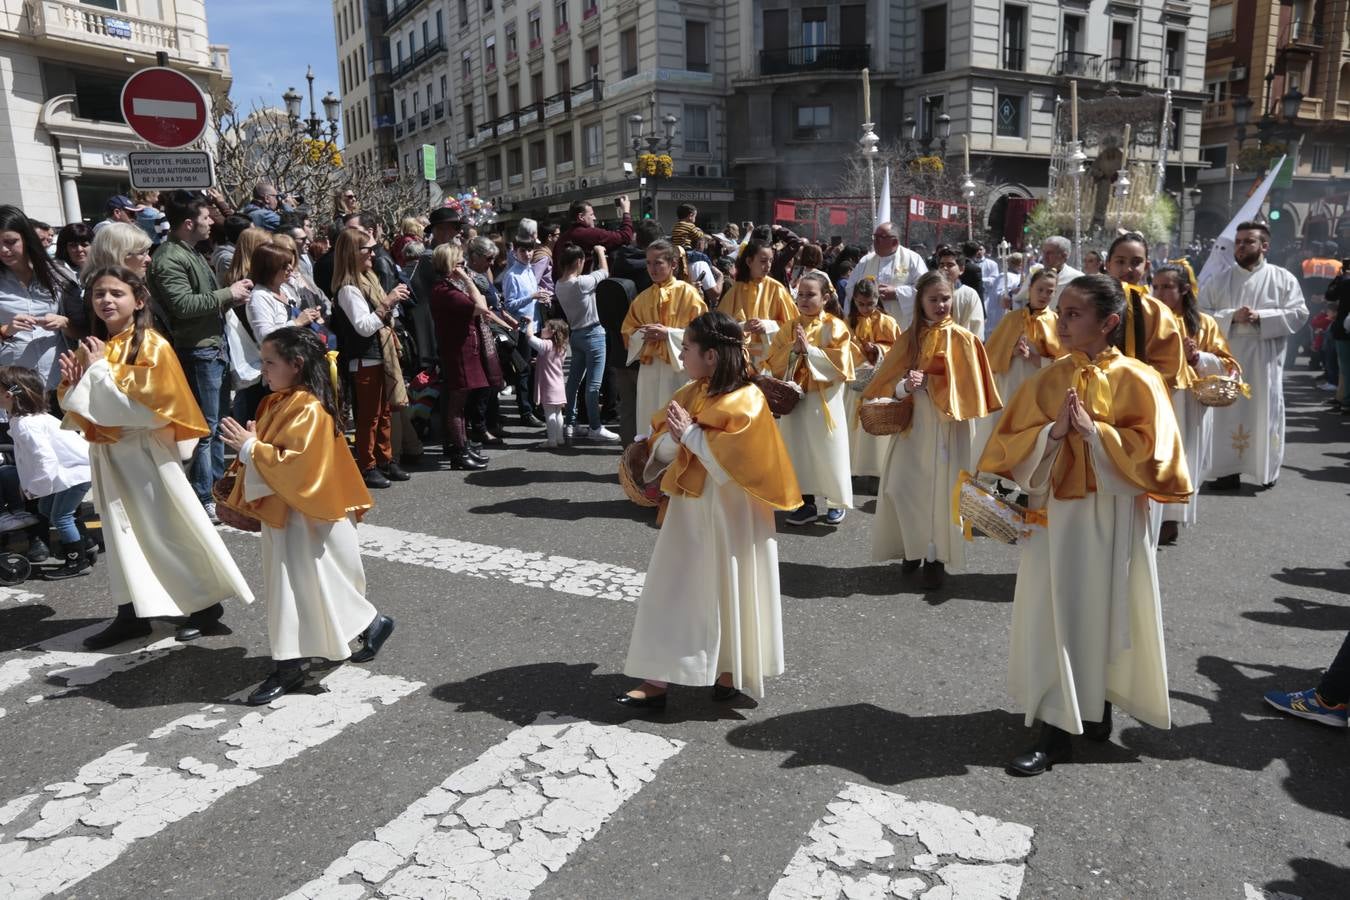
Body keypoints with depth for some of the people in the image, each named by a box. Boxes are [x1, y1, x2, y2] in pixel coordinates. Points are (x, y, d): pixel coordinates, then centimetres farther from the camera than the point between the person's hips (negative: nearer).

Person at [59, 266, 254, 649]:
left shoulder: (153, 346, -12)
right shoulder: (91, 348, 7)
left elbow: (144, 404, -20)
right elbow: (73, 405, 12)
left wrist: (100, 369, -16)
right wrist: (73, 381, -8)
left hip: (146, 450, -7)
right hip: (108, 453, 7)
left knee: (173, 528, -1)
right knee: (122, 532, 12)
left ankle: (206, 606, 11)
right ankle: (131, 613, 20)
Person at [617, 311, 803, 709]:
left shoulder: (746, 399, -14)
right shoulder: (688, 394, 7)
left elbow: (730, 459, -24)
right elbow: (660, 448, 6)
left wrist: (690, 432, -19)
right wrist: (674, 437, -14)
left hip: (730, 513, -7)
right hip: (688, 508, 7)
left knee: (729, 590, 8)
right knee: (670, 591, 5)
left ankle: (730, 670, 27)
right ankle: (656, 680, 11)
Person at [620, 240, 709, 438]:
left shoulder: (687, 293, -4)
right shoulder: (642, 298, 11)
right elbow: (628, 332, 14)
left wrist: (668, 333, -17)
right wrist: (643, 335, -7)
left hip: (679, 370, -5)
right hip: (649, 370, 5)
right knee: (650, 422, 7)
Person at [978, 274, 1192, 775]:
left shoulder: (1136, 381, -6)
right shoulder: (1048, 380, 4)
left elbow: (1152, 450, -12)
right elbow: (1009, 446, 1)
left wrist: (1093, 430, -18)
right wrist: (1053, 432, -15)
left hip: (1112, 518, -3)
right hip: (1055, 514, 3)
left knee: (1105, 612, 8)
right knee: (1055, 615, 5)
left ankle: (1097, 708, 27)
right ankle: (1057, 729, 16)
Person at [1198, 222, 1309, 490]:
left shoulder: (1283, 279, 4)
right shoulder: (1218, 281, 8)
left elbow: (1299, 314, -3)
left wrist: (1261, 316, -16)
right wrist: (1232, 316, -16)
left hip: (1265, 362, -1)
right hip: (1227, 359, 1)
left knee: (1265, 414, 4)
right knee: (1229, 414, 1)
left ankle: (1267, 471, 16)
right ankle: (1229, 470, 6)